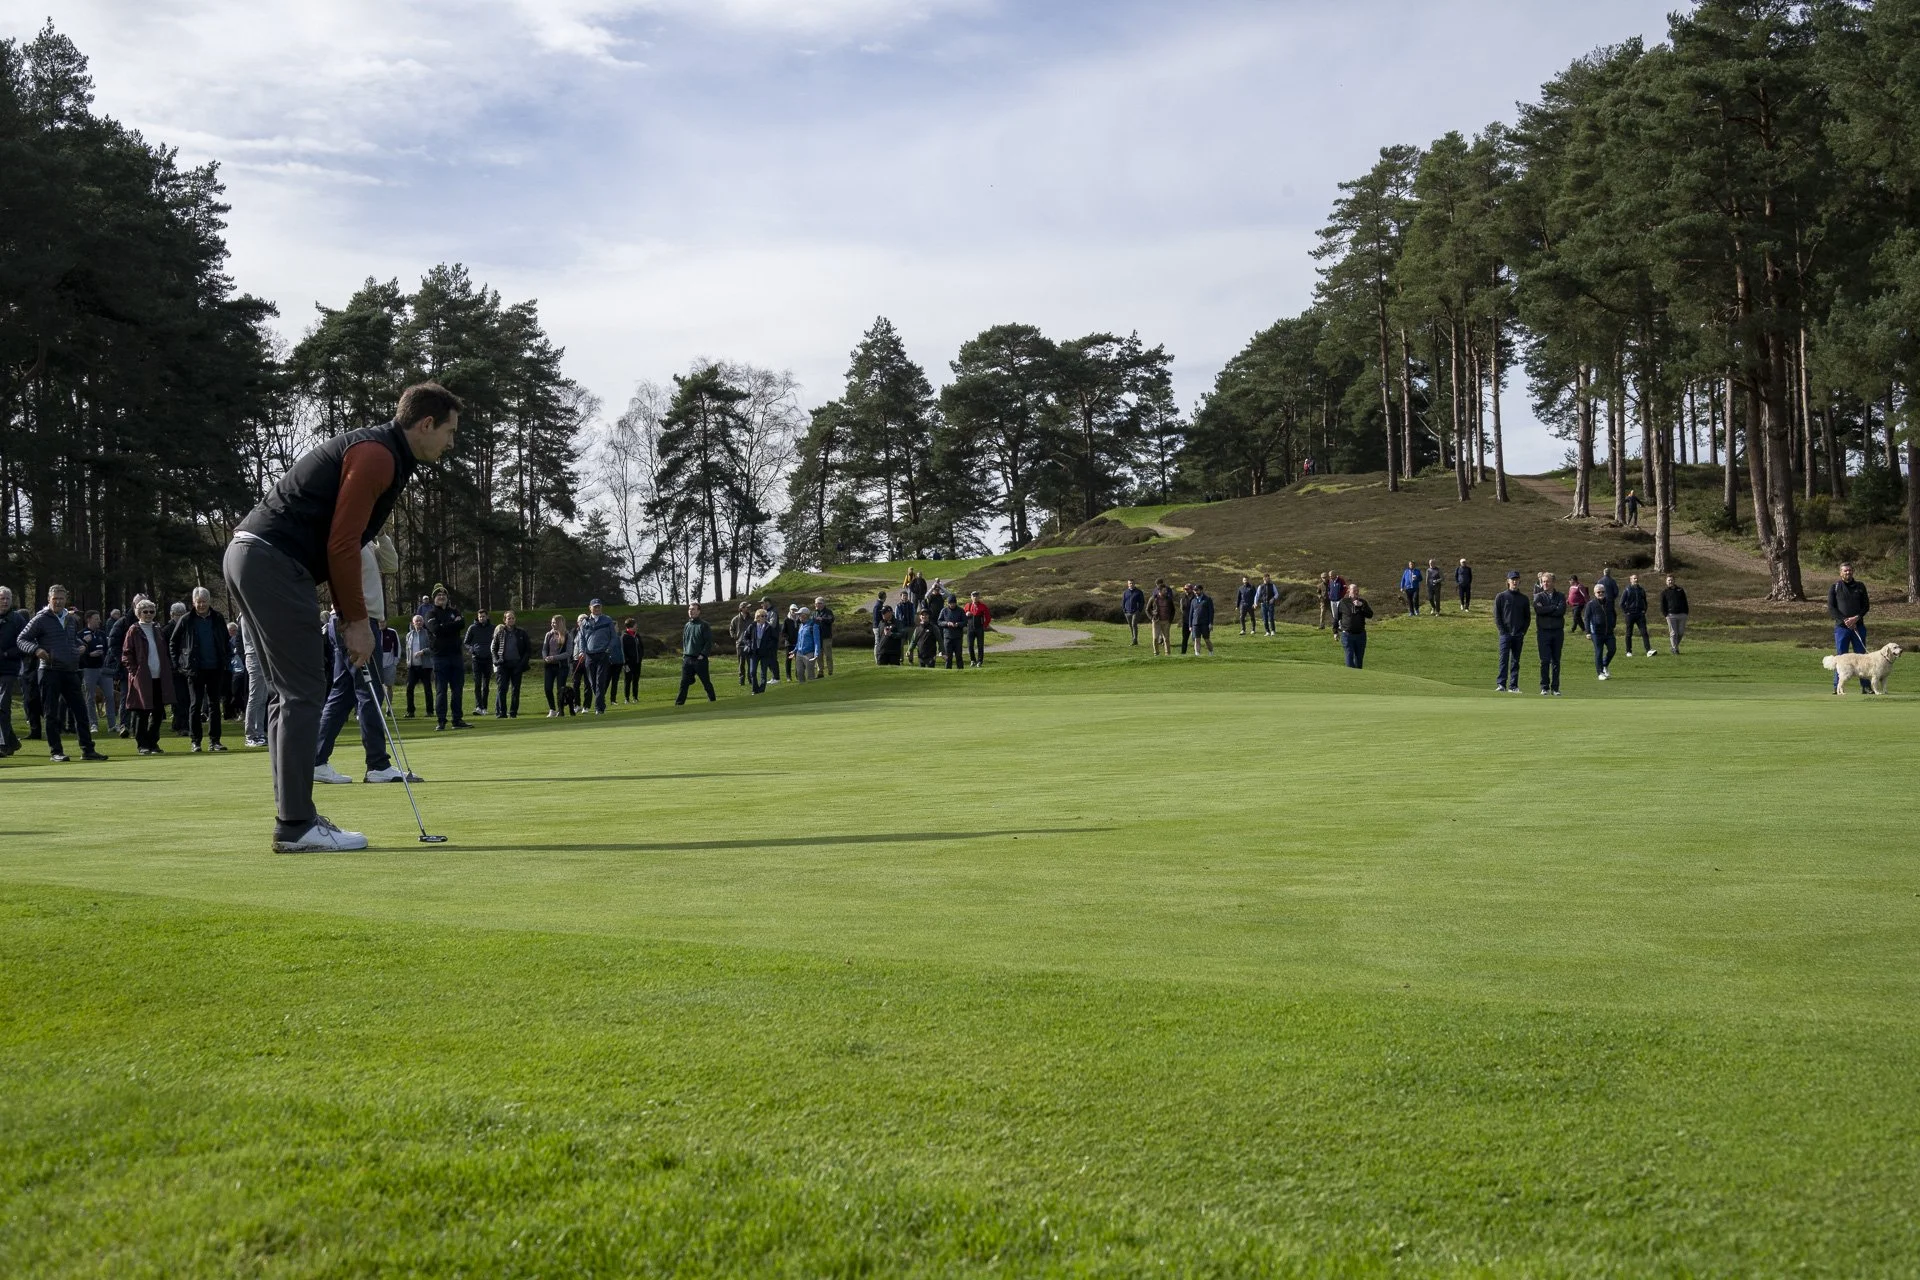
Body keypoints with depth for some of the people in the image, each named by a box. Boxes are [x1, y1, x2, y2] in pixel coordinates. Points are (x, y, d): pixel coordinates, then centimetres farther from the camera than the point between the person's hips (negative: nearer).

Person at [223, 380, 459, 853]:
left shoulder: (376, 453, 21)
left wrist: (350, 614, 18)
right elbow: (342, 545, -15)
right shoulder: (378, 456, -10)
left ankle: (293, 819, 13)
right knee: (303, 693, -8)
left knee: (290, 693, 11)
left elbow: (340, 541, 23)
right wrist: (357, 620, -8)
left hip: (248, 557, 11)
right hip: (273, 563, -11)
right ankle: (296, 826, -7)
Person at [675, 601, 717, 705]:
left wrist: (703, 654, -14)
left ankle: (712, 699, 19)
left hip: (700, 659, -5)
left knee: (705, 681, 5)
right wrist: (684, 653, 12)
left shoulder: (703, 625, -6)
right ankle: (680, 702, -1)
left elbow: (709, 642, -9)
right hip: (687, 659, 5)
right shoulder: (687, 626, 13)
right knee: (684, 682, 0)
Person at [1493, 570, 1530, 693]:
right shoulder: (1501, 597, 3)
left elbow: (1528, 617, 12)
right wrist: (1502, 631, -8)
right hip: (1505, 634, -3)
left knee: (1516, 661, 5)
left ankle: (1513, 686, 8)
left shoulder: (1524, 599, 11)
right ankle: (1501, 685, -13)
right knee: (1504, 660, -10)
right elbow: (1496, 616, 1)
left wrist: (1523, 632, 0)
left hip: (1519, 635, 3)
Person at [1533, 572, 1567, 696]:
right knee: (1545, 660, -4)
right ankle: (1544, 687, 1)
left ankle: (1555, 687, 9)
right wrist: (1554, 608, -9)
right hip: (1543, 631, -1)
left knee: (1556, 661, 4)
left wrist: (1546, 610, -9)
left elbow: (1562, 611, -9)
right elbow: (1538, 609, -15)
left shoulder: (1560, 597, 8)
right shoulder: (1539, 596, 5)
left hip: (1558, 631, 1)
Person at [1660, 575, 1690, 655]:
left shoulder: (1680, 590, 15)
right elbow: (1662, 605, 7)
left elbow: (1685, 602, 16)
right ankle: (1674, 648, 0)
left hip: (1682, 614, 2)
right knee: (1673, 633, -5)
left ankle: (1675, 646, 19)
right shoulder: (1664, 593, 9)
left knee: (1681, 632, 2)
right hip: (1671, 615, -2)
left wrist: (1686, 612, 6)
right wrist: (1665, 614, -5)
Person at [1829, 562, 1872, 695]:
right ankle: (1837, 687, 2)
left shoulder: (1860, 586, 9)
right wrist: (1845, 620, -13)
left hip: (1858, 626, 2)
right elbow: (1831, 608, -2)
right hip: (1841, 627, -2)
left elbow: (1866, 606, 6)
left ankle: (1865, 686, 6)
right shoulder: (1834, 587, 3)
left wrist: (1856, 618, -11)